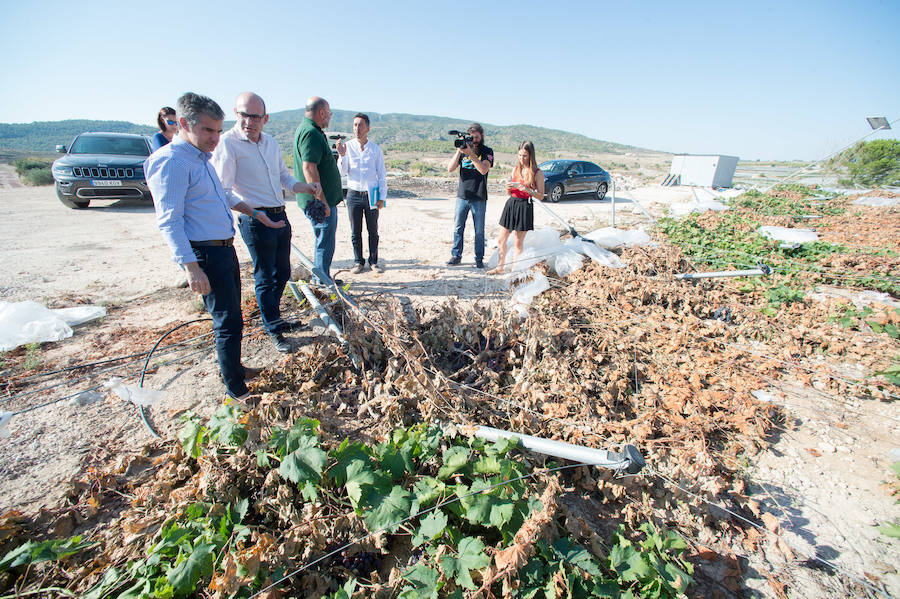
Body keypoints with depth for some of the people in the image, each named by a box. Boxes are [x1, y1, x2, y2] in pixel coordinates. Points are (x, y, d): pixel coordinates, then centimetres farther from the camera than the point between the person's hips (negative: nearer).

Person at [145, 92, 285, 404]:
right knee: (228, 322, -4)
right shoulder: (171, 161, -15)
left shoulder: (201, 157, 15)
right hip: (205, 254, -10)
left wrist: (253, 212, 35)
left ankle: (233, 367, 37)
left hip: (225, 248, 10)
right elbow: (169, 222, -20)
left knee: (229, 316, 19)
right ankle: (236, 390, 8)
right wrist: (192, 268, -25)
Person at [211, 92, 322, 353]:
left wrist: (305, 187, 2)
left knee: (282, 273, 17)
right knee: (265, 277, 2)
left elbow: (284, 177, 21)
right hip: (255, 221, -7)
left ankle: (273, 318, 36)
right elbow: (222, 190, -16)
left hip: (280, 216, 8)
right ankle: (274, 330, 18)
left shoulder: (270, 142, 11)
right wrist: (252, 211, -31)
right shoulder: (228, 143, -12)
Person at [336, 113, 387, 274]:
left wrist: (382, 197, -2)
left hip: (371, 195, 0)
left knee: (373, 231, 6)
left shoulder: (376, 149, 2)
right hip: (353, 194, 1)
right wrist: (341, 155, -20)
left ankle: (374, 261, 18)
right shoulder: (347, 147, 3)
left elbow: (382, 175, 4)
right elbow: (343, 172, -3)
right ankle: (358, 262, 17)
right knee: (355, 232, 5)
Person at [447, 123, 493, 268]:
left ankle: (479, 258, 13)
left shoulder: (487, 151, 1)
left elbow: (483, 169, -17)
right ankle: (456, 256, 17)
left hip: (479, 198, -2)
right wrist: (459, 151, -12)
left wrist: (470, 153, -22)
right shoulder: (463, 149, 9)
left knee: (479, 230, 3)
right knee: (457, 228, 5)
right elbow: (450, 169, -1)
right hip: (462, 196, 3)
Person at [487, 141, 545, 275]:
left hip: (525, 207, -5)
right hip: (511, 204, 5)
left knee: (518, 243, 2)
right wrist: (508, 187, -7)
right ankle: (500, 267, 22)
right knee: (501, 240, 7)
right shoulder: (515, 169, 9)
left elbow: (541, 195, -9)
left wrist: (524, 188, -19)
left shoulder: (537, 173, -5)